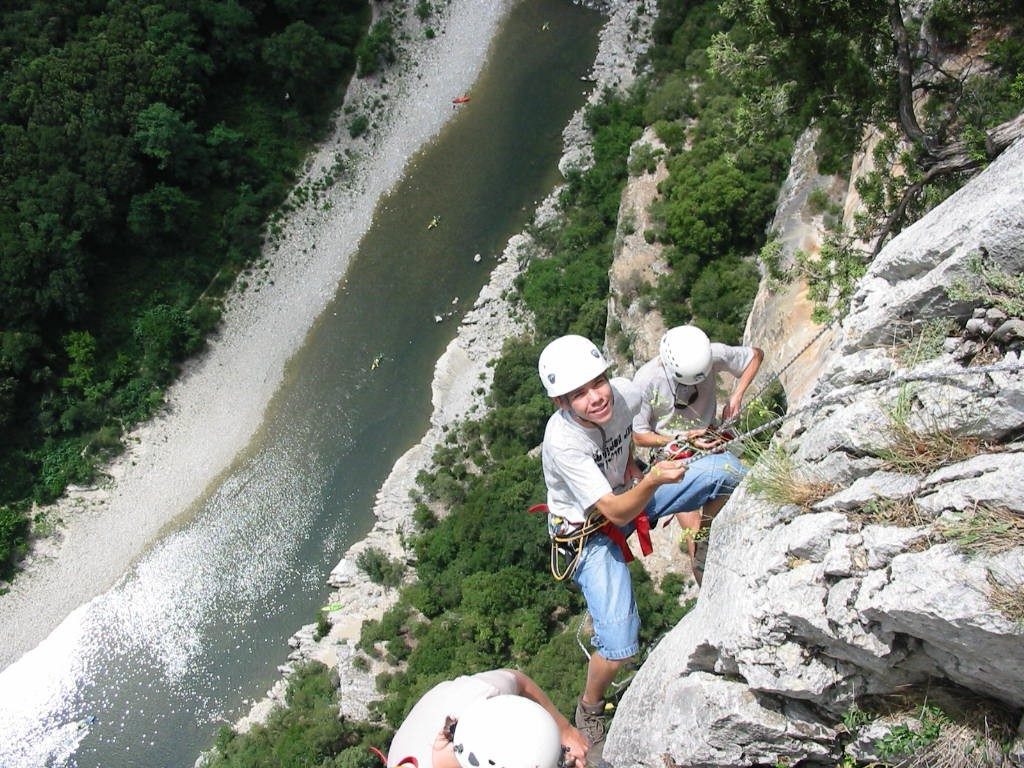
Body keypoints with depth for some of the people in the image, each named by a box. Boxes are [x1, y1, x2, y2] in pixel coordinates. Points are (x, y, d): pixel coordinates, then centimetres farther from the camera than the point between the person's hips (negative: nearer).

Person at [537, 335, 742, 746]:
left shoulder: (624, 393, -19)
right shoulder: (563, 442, -36)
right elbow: (616, 513, -35)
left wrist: (633, 467, 1)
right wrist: (652, 481, -51)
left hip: (628, 492, 6)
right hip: (590, 530, -5)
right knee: (619, 648, -18)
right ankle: (589, 710, 14)